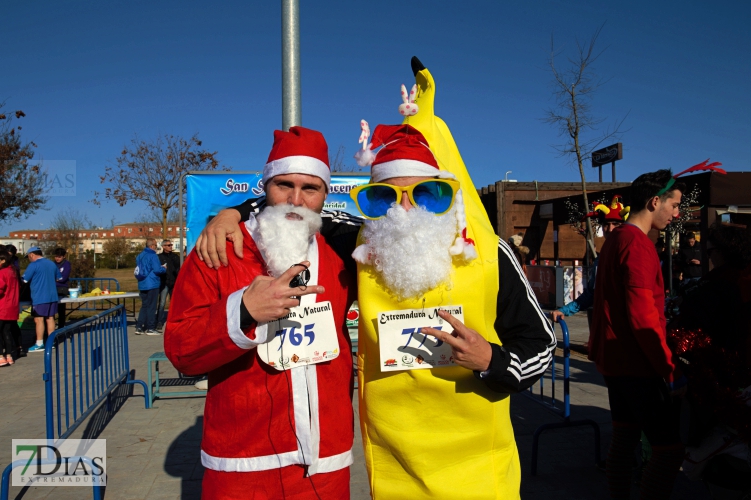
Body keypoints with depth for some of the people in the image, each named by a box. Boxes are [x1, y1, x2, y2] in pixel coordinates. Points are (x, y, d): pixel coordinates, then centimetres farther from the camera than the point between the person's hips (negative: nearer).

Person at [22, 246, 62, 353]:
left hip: (39, 297, -7)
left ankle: (39, 344, 2)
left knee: (39, 320, -1)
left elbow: (24, 280, -11)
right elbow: (58, 278, 21)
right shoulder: (52, 264, 11)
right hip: (52, 296, 7)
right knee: (50, 319, 11)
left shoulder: (33, 265, -10)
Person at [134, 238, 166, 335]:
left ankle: (139, 327, 13)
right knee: (151, 307, 0)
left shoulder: (140, 256, 11)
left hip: (142, 285, 8)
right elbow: (157, 270, -21)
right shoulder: (152, 256, -14)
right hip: (152, 285, -8)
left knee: (144, 306, 15)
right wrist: (164, 269, 1)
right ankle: (150, 328, 3)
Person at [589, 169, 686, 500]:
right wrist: (671, 370, -17)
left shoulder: (615, 239, 14)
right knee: (670, 449, -5)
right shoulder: (638, 245, -17)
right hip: (637, 364, -10)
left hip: (614, 358, 10)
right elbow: (643, 317, -23)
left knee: (624, 436, 17)